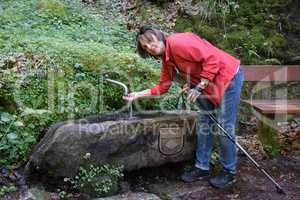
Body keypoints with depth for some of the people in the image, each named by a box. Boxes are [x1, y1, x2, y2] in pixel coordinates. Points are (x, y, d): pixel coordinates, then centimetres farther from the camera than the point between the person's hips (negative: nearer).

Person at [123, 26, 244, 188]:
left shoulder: (177, 42, -23)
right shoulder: (166, 60, 7)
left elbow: (211, 59, -26)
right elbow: (162, 87, 12)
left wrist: (199, 87, -22)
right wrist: (138, 94, 7)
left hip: (229, 77, -9)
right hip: (208, 86, 10)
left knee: (225, 126, -3)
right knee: (204, 124, 11)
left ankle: (229, 172, 13)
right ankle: (202, 168, 23)